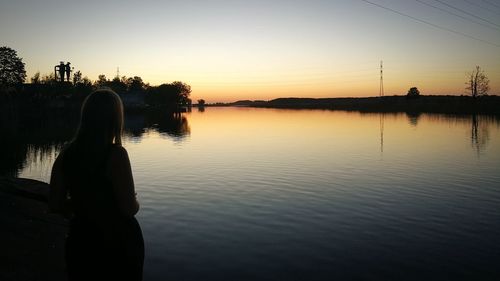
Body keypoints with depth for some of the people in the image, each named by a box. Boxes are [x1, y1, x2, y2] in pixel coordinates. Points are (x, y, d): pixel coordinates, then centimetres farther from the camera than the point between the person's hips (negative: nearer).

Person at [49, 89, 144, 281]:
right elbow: (129, 208, -21)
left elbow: (55, 204, 1)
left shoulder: (66, 154, -5)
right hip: (118, 242, -4)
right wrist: (135, 202, 0)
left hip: (81, 240, 5)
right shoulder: (115, 154, -22)